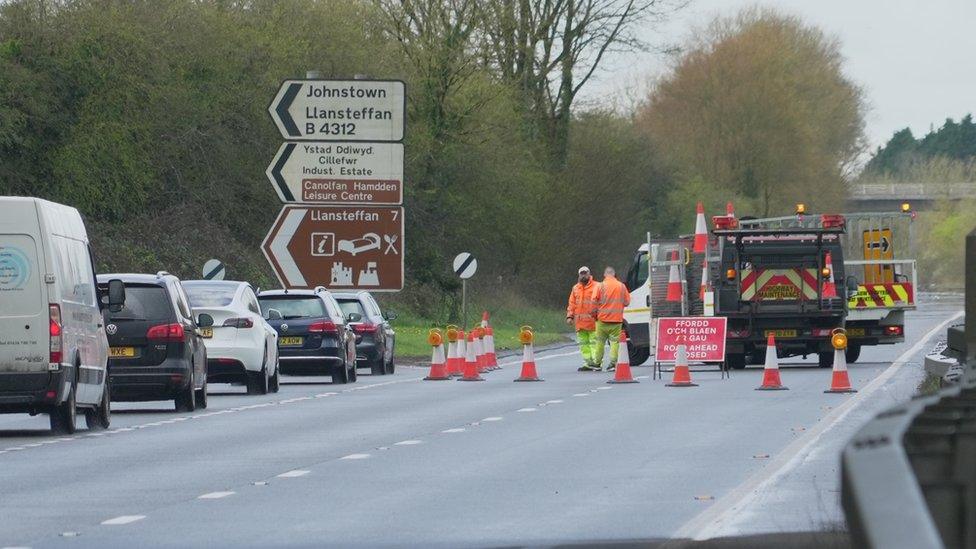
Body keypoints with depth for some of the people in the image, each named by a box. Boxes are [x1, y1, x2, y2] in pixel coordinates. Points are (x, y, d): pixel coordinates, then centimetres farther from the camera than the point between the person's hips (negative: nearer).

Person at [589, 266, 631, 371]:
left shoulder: (600, 286, -6)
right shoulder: (621, 286, 2)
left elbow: (594, 302, -9)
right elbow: (627, 302, 6)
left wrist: (594, 313, 9)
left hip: (602, 319, -1)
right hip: (617, 319, 1)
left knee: (600, 341, 10)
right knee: (615, 341, 2)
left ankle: (597, 363, 15)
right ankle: (613, 363, -8)